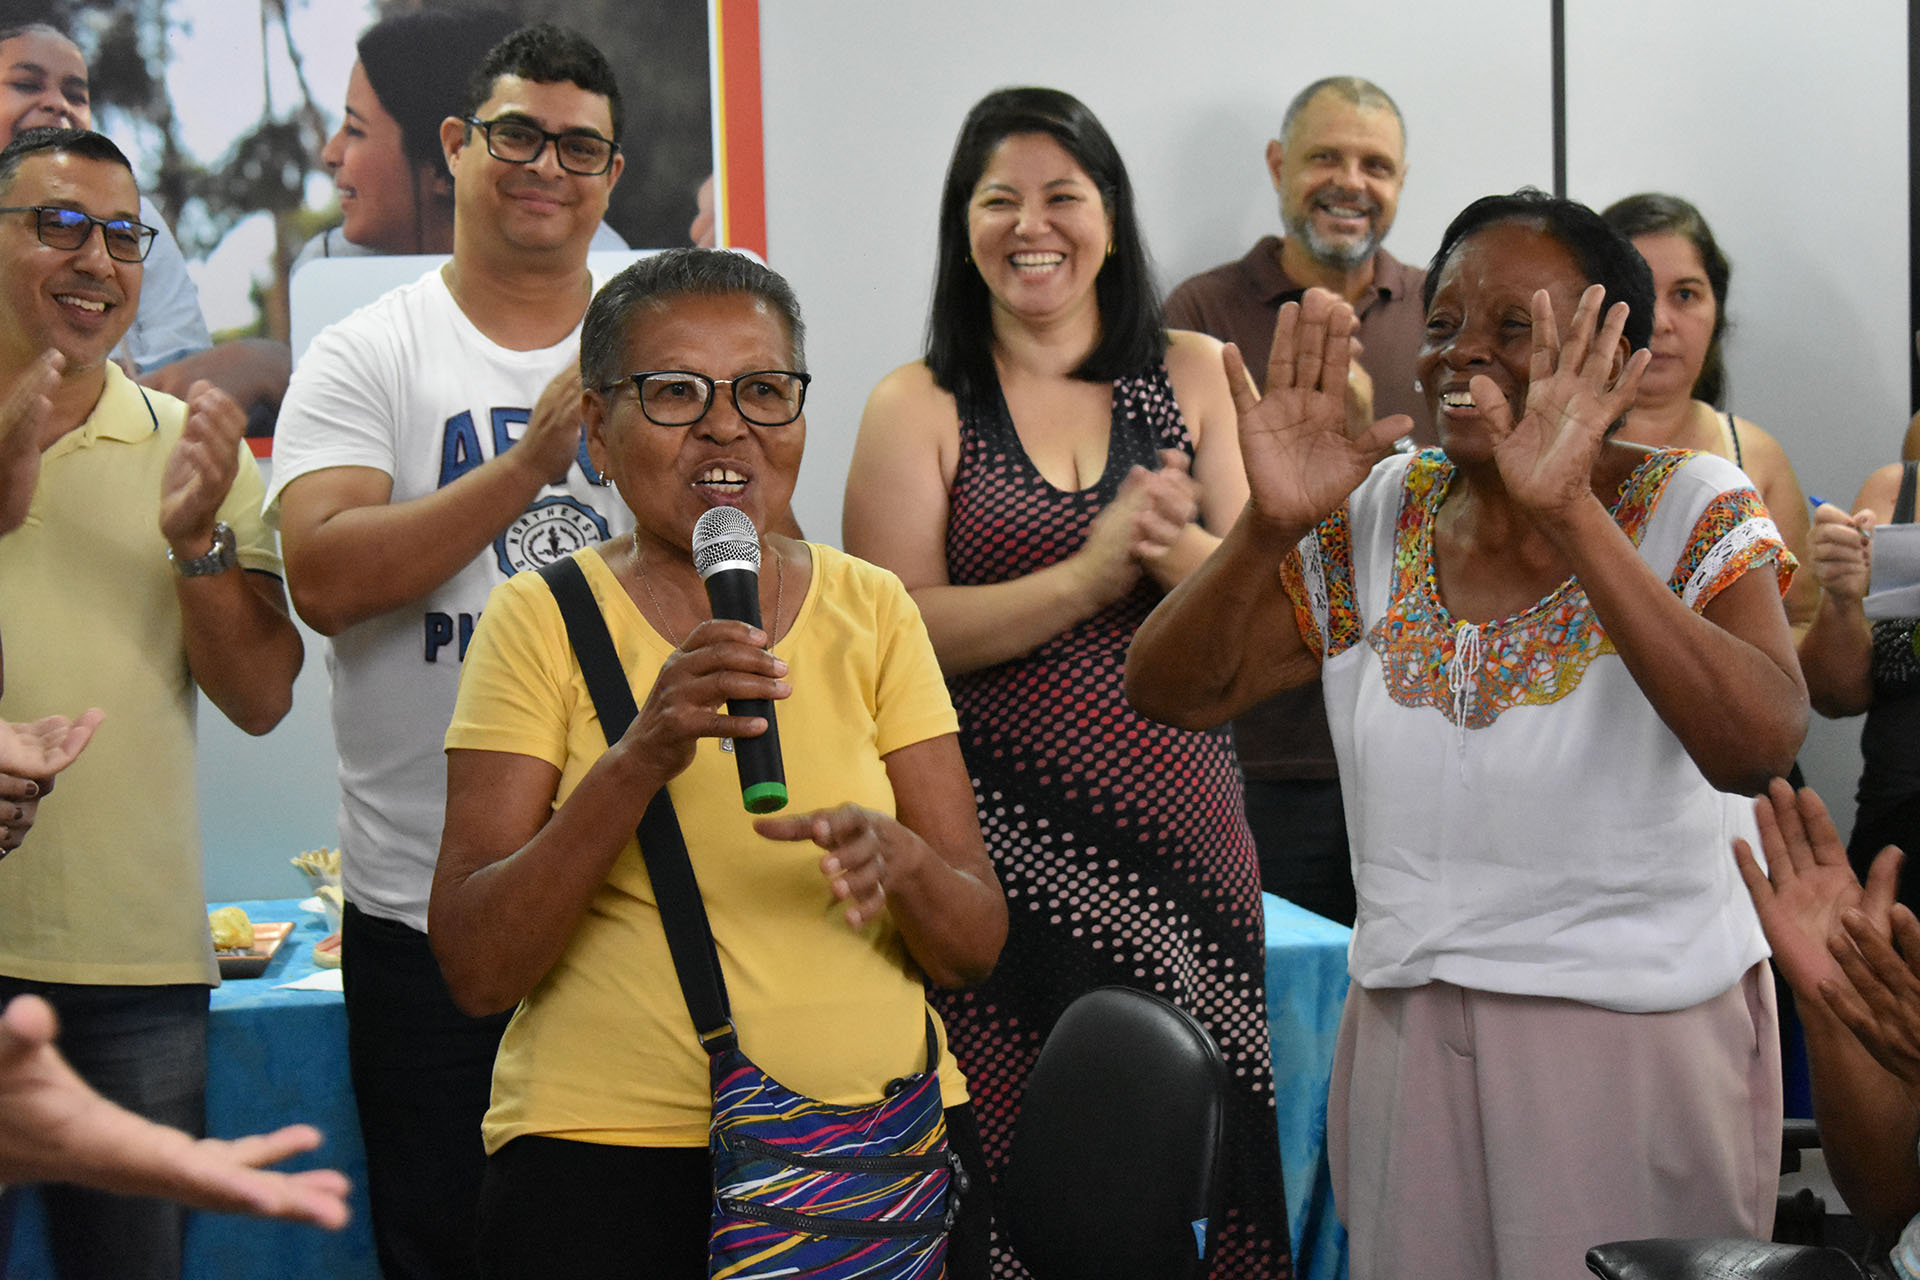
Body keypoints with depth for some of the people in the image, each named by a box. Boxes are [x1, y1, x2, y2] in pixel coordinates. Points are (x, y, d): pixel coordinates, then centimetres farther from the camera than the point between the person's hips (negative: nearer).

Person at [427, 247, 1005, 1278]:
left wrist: (898, 857, -20)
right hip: (607, 1147, -3)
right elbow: (476, 970, -11)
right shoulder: (540, 622, -3)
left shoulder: (872, 611, 4)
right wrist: (638, 759, -23)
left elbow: (975, 949, 2)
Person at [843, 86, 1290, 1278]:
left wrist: (1176, 551, -15)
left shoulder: (1195, 375, 11)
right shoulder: (919, 407, 4)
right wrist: (1093, 571, -16)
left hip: (1185, 840, 2)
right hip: (1004, 853, -2)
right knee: (1017, 1165, -4)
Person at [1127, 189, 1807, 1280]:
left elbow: (1758, 745, -27)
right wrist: (1270, 525, -21)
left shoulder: (1694, 511, -8)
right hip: (1409, 1030, 4)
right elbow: (1168, 691, -3)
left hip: (1643, 1037, -3)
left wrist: (1566, 512, -35)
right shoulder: (1379, 519, 4)